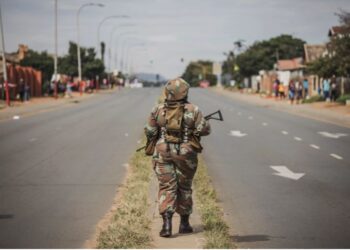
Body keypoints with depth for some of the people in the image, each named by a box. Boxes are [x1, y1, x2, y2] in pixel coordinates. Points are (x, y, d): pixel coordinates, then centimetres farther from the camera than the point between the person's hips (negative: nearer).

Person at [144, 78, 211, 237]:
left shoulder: (158, 110, -4)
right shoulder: (192, 110, -8)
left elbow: (150, 132, 0)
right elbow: (204, 130, -8)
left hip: (163, 153, 0)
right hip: (185, 154, 0)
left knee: (167, 188, 2)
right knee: (184, 188, 15)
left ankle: (167, 223, -13)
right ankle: (184, 223, 22)